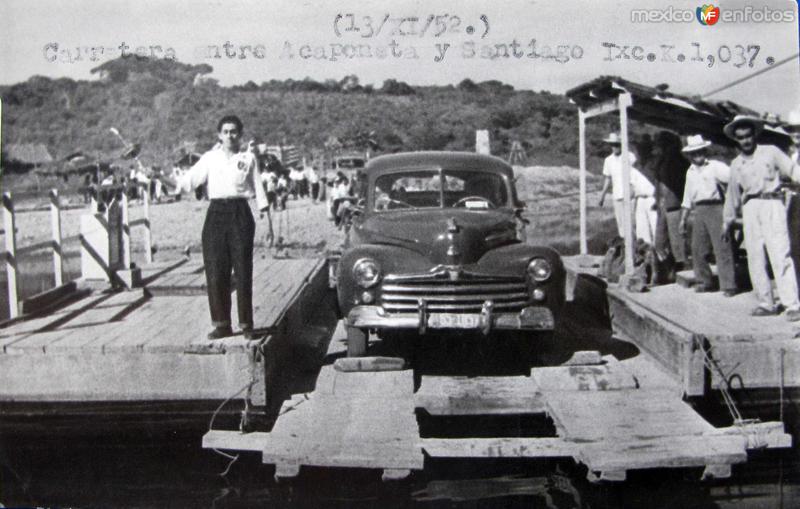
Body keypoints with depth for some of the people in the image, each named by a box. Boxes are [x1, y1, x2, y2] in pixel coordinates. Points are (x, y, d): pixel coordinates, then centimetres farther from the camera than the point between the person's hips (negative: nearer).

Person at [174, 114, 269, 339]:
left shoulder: (248, 158, 7)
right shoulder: (210, 158, 10)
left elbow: (258, 188, 7)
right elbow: (190, 180, 1)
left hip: (240, 213, -2)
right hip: (216, 213, 2)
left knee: (243, 271, -2)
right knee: (215, 272, 0)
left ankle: (246, 324, 7)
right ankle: (222, 323, 9)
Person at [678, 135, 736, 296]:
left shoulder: (715, 166, -1)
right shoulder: (690, 172, 18)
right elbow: (687, 198, 23)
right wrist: (683, 219, 19)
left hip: (716, 208, -6)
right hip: (699, 211, 6)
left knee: (722, 248, -8)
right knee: (698, 248, 5)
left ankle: (728, 285, -7)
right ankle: (704, 281, 18)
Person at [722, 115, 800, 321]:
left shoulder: (770, 152, 6)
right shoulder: (736, 164, 18)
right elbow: (732, 195, 24)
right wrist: (727, 221, 28)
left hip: (772, 204, -4)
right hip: (750, 208, 5)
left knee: (780, 254, -13)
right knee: (755, 258, 1)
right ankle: (766, 303, 7)